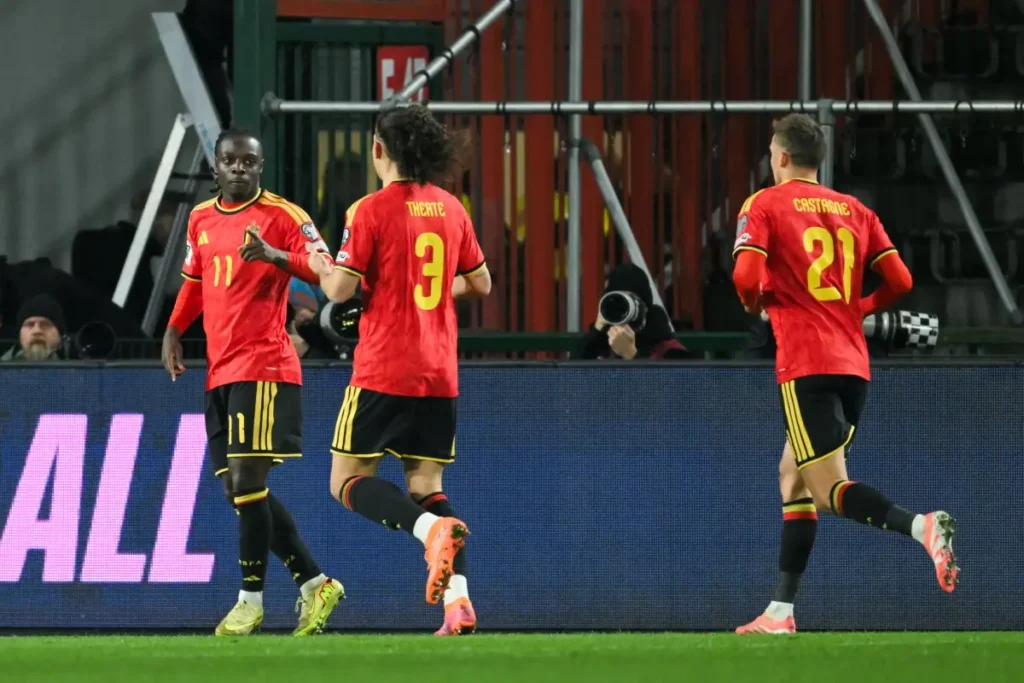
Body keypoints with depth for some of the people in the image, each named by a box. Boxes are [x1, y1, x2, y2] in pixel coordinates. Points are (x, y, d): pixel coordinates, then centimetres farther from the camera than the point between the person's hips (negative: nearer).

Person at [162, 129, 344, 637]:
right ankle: (315, 584, 16)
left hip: (264, 367, -8)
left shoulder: (282, 215, -5)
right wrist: (174, 330, 15)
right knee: (238, 491, 7)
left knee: (247, 480, -13)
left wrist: (277, 256, -29)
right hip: (219, 371, 8)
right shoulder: (200, 219, 15)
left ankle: (251, 600, -4)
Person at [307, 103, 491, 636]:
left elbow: (340, 290, -11)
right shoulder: (450, 209, 8)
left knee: (348, 482, 3)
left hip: (382, 372, -5)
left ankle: (433, 528, -24)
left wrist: (318, 265, 10)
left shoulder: (371, 211, -9)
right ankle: (458, 598, -9)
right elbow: (480, 284, 16)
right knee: (426, 486, 10)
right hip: (440, 373, 5)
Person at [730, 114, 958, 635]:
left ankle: (922, 526, -37)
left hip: (806, 366, -6)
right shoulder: (854, 210, 14)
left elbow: (746, 277, -14)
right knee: (793, 476, 17)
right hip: (854, 363, 6)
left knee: (830, 491, -10)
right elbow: (899, 281, 8)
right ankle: (780, 612, 14)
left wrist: (755, 304, 8)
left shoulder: (764, 205, 0)